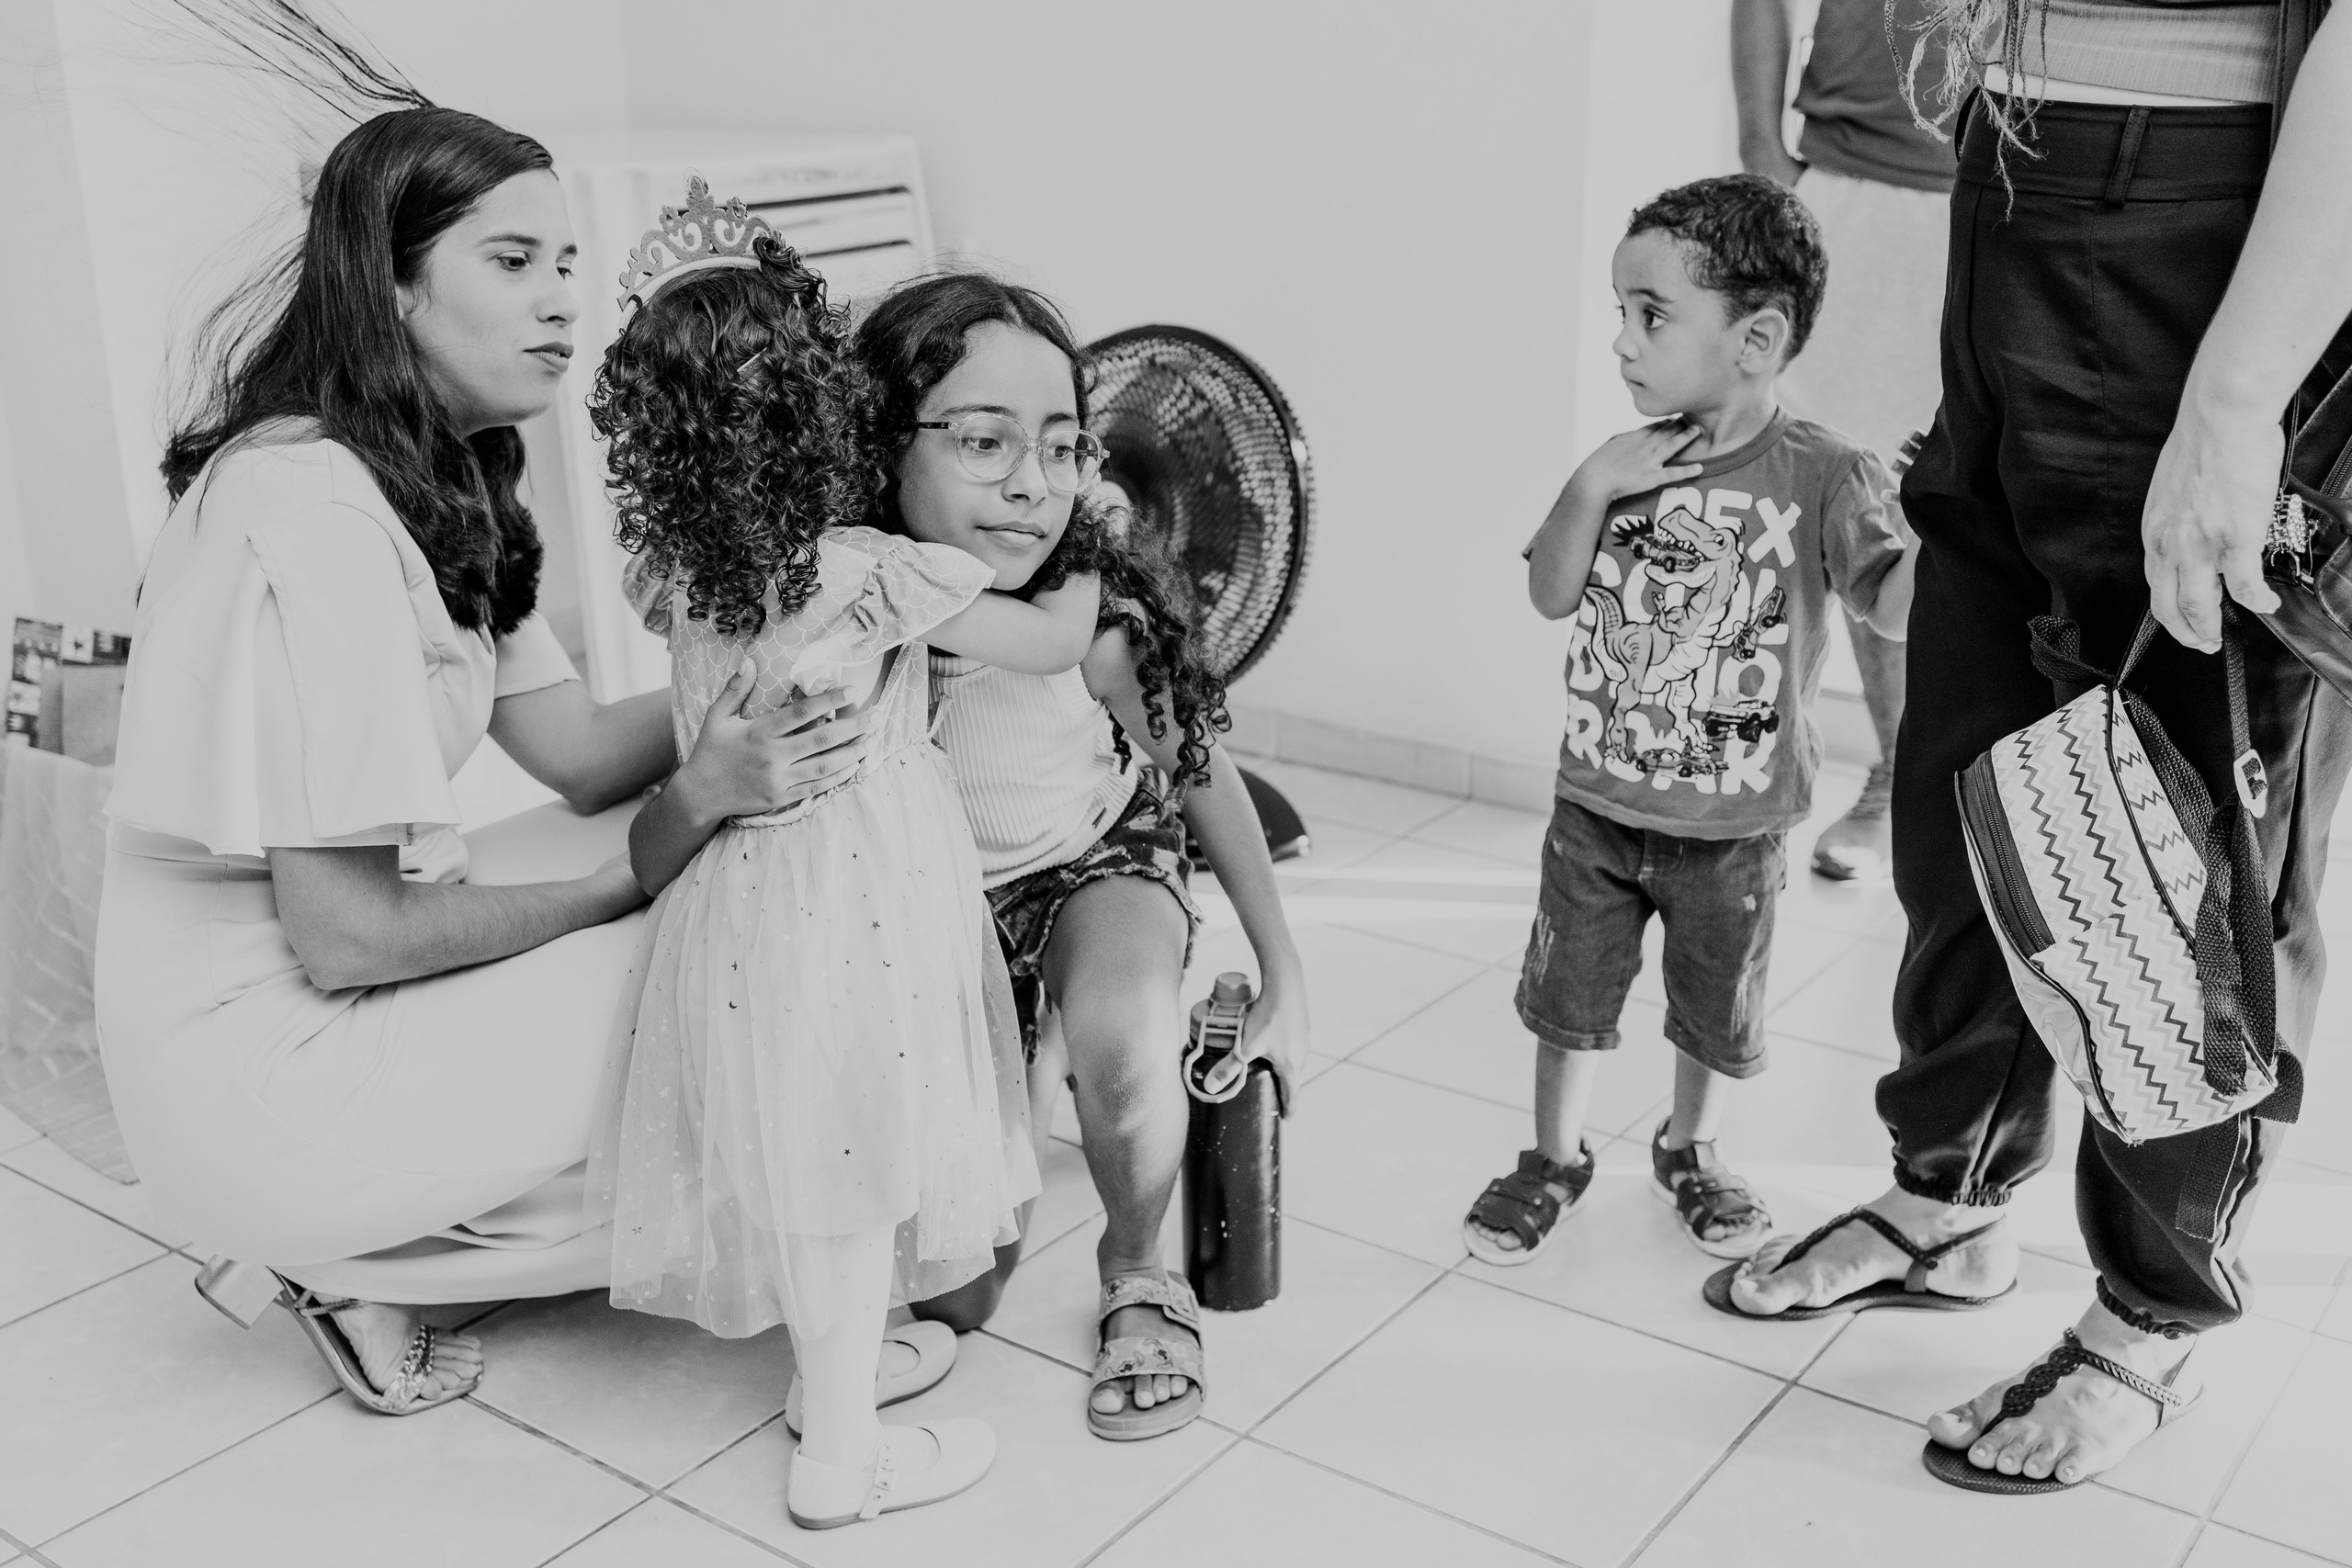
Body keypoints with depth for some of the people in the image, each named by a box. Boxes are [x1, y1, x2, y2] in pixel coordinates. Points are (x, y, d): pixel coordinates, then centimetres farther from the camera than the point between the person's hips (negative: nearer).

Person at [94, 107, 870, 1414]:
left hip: (325, 1008, 9)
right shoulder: (308, 507, -24)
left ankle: (363, 1233, 10)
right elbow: (348, 937, -23)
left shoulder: (432, 484, 8)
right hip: (261, 1079, -9)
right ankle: (360, 1259, 3)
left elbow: (579, 749, 2)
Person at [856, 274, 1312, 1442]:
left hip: (1099, 865, -1)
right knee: (952, 1300, -6)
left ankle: (1135, 1270, -4)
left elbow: (1204, 776, -11)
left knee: (1125, 1039, -37)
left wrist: (1285, 983, -4)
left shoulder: (1095, 616, -30)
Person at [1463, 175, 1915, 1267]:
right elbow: (1551, 595, -2)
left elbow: (1893, 605, -22)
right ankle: (1555, 1159, 34)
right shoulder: (1635, 463, -3)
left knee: (1717, 1012, 17)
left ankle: (1688, 1150, 42)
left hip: (1734, 828, -2)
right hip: (1597, 803, 3)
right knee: (1569, 992, 13)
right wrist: (1591, 485, -16)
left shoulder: (1817, 474, -14)